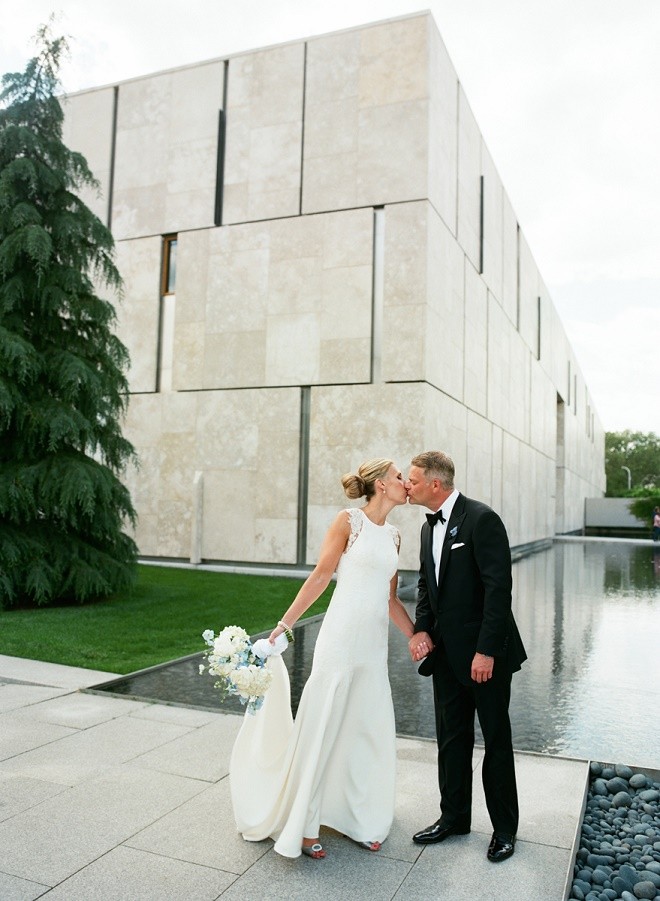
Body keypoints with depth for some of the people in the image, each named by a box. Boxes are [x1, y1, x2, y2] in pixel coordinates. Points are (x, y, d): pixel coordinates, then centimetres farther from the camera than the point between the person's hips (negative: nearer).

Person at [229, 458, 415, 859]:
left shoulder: (393, 536, 12)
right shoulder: (349, 521, -7)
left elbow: (391, 599, 15)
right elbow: (320, 577, -6)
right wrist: (284, 624, -8)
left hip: (375, 644, 7)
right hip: (342, 637, -7)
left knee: (371, 731, 11)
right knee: (321, 727, 2)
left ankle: (361, 820, 28)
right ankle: (303, 825, 16)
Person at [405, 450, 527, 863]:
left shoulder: (481, 519, -18)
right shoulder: (430, 526, 9)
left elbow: (499, 587, -21)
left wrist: (487, 650, -22)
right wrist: (421, 630, 1)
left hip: (485, 653, -7)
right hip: (447, 651, 7)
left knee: (496, 739, 9)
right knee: (452, 738, 16)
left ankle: (504, 827, 26)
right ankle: (454, 816, 33)